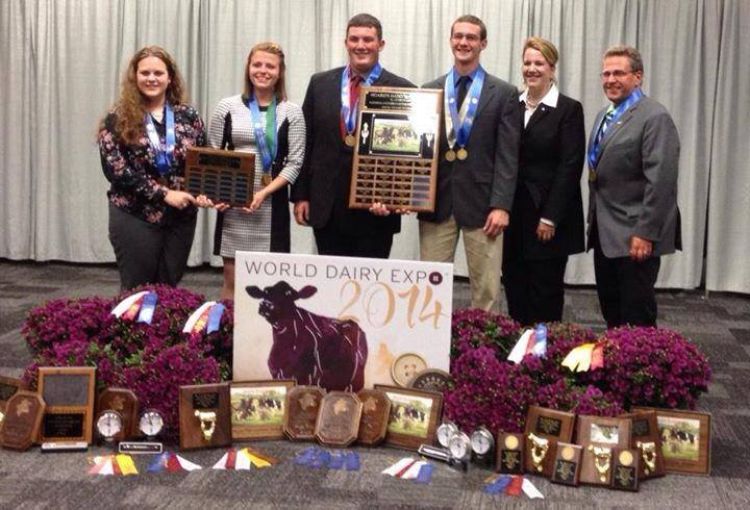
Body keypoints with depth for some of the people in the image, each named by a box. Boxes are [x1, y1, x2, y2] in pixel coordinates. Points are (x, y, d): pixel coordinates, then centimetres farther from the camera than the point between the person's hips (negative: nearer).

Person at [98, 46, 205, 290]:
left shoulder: (188, 116, 5)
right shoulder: (118, 119, -4)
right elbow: (116, 169, -12)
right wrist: (163, 193, -17)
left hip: (180, 218, 3)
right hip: (135, 218, -3)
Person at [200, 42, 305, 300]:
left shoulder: (291, 112, 2)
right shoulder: (227, 107, 5)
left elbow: (294, 162, -2)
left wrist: (264, 193, -14)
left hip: (272, 204, -1)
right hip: (231, 203, 1)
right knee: (231, 279, 5)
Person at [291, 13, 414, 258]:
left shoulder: (402, 90, -3)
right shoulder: (320, 83, 7)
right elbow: (306, 143, 9)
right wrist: (300, 195, 5)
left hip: (375, 209, -2)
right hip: (326, 208, 3)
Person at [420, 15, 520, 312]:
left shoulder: (504, 94, 3)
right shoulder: (429, 91, 11)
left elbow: (507, 156, -3)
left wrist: (501, 205, -11)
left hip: (481, 201, -2)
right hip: (436, 201, 2)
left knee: (486, 290, 2)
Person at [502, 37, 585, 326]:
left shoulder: (569, 109, -4)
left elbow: (570, 168, -9)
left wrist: (550, 218, -14)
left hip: (548, 217, -4)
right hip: (514, 214, 4)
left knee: (545, 292, 3)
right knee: (515, 288, 7)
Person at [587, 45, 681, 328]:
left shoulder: (654, 117, -13)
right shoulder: (604, 115, 15)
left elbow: (661, 180, -19)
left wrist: (645, 233, -21)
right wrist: (594, 221, 16)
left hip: (635, 235, -8)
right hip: (605, 233, 8)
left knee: (637, 315, 0)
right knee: (611, 312, 14)